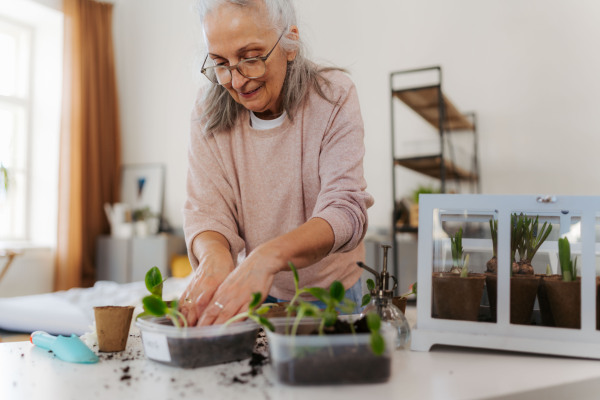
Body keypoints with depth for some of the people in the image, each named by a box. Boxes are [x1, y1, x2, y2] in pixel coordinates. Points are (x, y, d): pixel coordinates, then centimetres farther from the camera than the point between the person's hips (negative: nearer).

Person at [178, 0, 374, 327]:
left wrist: (268, 256, -43)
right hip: (253, 292, 4)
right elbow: (205, 210, -12)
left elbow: (345, 211, -25)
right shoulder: (210, 109, -8)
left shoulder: (333, 96, -15)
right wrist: (213, 253, -36)